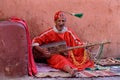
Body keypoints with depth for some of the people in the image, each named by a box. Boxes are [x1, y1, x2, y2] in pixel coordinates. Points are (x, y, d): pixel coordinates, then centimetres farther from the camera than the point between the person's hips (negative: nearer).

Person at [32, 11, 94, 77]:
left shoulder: (68, 32, 4)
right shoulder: (49, 32, -6)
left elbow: (77, 42, 5)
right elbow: (35, 41, -6)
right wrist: (42, 50, -21)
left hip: (67, 56, 6)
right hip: (54, 56, -5)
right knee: (60, 59, -39)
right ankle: (71, 71, -65)